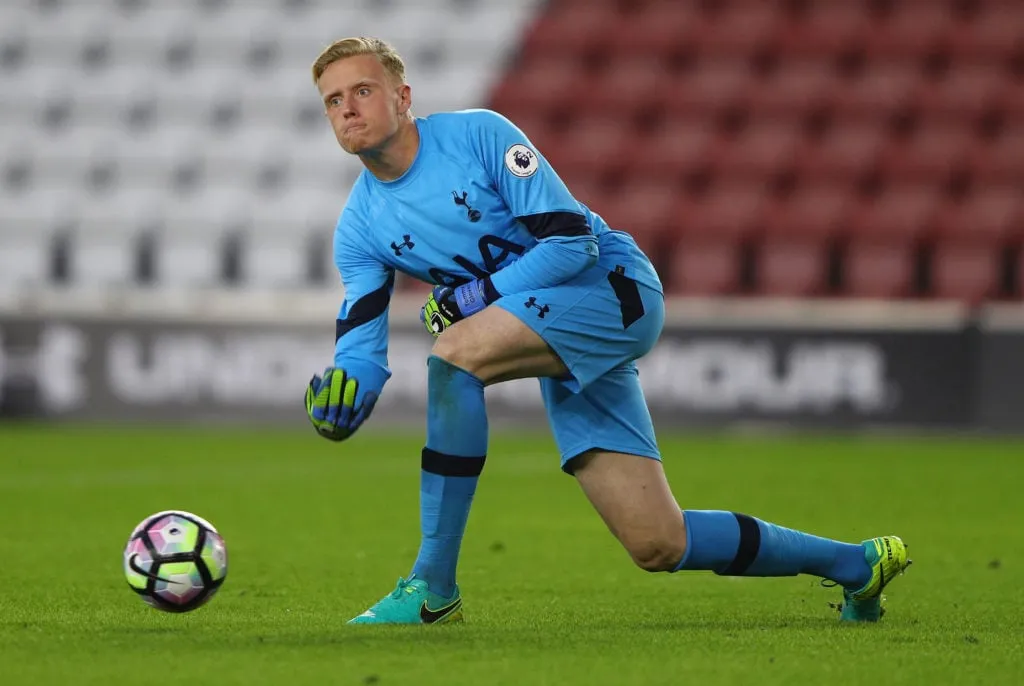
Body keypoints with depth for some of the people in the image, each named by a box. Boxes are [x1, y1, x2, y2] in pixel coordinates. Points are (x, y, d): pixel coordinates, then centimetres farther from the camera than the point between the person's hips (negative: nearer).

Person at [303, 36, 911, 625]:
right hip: (563, 356, 7)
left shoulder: (478, 134, -11)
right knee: (658, 546, -2)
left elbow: (573, 240, -15)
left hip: (618, 290, -7)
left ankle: (433, 589, -26)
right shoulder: (359, 228, 6)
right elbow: (361, 345, -2)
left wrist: (482, 295, -21)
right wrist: (343, 390, -24)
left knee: (456, 350, -31)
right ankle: (855, 564, 18)